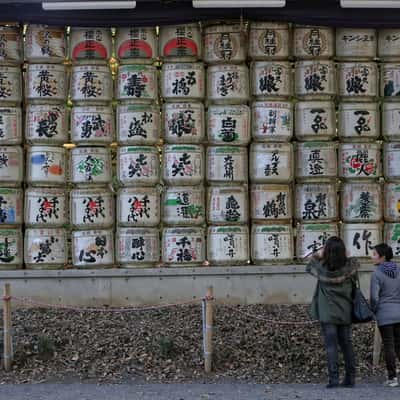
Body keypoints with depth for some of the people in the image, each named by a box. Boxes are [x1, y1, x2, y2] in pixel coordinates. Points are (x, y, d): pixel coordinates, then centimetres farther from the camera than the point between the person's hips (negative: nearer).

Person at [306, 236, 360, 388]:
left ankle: (333, 378, -8)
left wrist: (318, 255, 13)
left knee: (331, 345, -2)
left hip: (328, 314, -3)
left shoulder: (322, 268, -12)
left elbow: (309, 267, 8)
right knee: (347, 344, 11)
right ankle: (350, 378, 15)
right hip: (345, 313, 3)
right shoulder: (350, 266, -8)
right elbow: (356, 263, 16)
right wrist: (344, 256, 18)